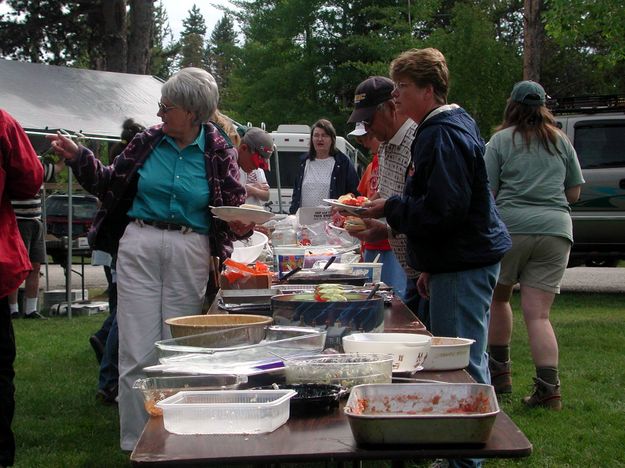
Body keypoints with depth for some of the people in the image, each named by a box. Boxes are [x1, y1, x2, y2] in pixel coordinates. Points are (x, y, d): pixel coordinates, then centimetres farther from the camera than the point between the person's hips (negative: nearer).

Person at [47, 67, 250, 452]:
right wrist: (79, 157, 1)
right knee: (137, 352, -1)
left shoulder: (219, 153, -1)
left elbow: (233, 209, 5)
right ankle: (135, 443, 11)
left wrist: (242, 224, -16)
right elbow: (111, 185, 12)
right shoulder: (148, 142, 2)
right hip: (139, 247, 1)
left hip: (190, 254, -1)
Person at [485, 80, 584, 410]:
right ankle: (548, 389, -8)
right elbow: (574, 193, 16)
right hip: (555, 228, 3)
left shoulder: (501, 141, 3)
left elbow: (486, 193, -3)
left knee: (498, 298, 19)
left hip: (511, 226, -2)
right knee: (538, 314, 1)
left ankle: (500, 373, 23)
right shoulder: (561, 141, 13)